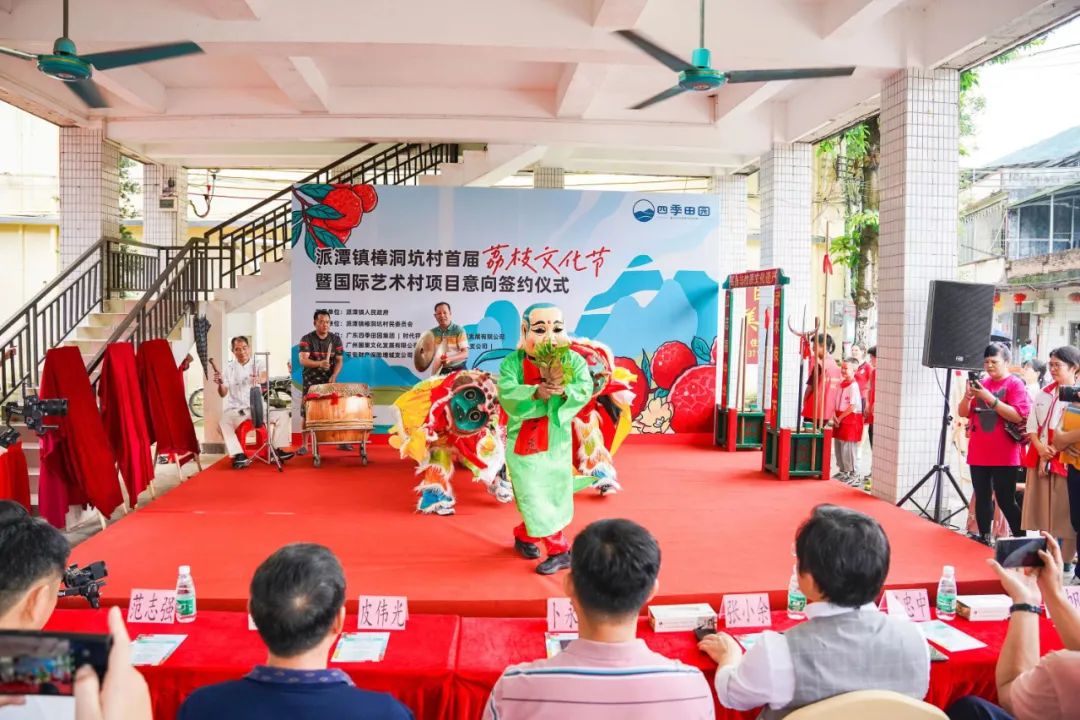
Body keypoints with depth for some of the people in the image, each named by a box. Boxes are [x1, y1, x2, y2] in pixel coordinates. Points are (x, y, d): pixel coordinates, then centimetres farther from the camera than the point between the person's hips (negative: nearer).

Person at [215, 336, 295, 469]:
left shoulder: (258, 363, 2)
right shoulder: (229, 367, 5)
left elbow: (264, 377, -23)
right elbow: (223, 394, 1)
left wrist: (260, 379, -48)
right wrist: (220, 384, -22)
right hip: (236, 409, 0)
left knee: (282, 414, -22)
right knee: (223, 422, -31)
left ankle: (278, 449, -17)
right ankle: (239, 455, -31)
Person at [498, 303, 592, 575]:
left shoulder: (573, 360, -6)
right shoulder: (513, 362, -11)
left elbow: (585, 389, -20)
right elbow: (506, 395, -25)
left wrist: (564, 390, -40)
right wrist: (536, 392, -40)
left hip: (557, 442, 3)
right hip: (523, 442, -2)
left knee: (555, 495, 13)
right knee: (536, 499, 1)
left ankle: (524, 535, 34)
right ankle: (559, 550, 15)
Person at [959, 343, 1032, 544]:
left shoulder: (1015, 384, -5)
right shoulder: (981, 383, 10)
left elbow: (1018, 416, -16)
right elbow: (963, 413, 9)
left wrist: (990, 398, -21)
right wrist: (968, 395, -10)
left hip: (1004, 456, -5)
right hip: (978, 454, 5)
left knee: (1005, 501, -3)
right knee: (982, 498, 9)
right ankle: (984, 537, 17)